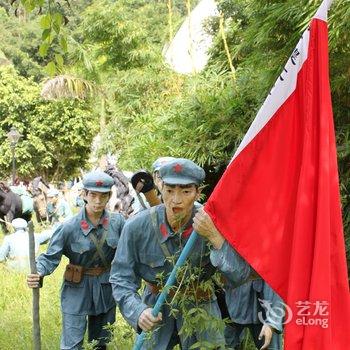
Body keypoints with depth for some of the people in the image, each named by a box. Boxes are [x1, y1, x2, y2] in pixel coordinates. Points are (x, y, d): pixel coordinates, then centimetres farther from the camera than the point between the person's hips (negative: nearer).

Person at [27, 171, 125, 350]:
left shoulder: (117, 222, -6)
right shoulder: (69, 227, -16)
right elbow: (51, 257, -15)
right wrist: (38, 274, -33)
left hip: (106, 287, 4)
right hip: (77, 288, -4)